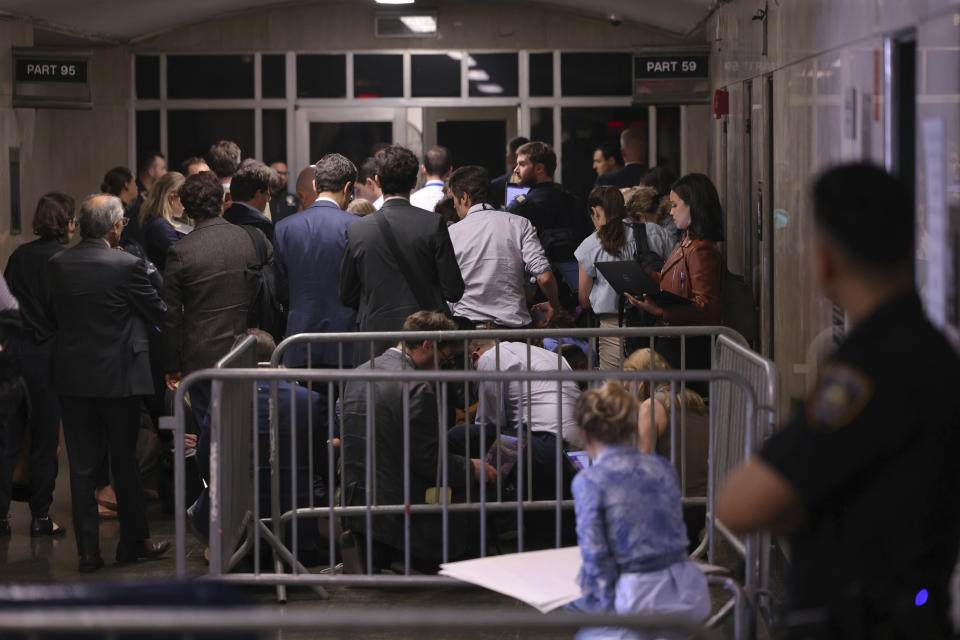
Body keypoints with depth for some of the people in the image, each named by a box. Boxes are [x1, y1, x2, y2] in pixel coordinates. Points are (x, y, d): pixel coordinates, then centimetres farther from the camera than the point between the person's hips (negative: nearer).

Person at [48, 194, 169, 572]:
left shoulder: (57, 264, -2)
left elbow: (55, 314, 8)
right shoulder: (127, 265, -15)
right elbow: (157, 314, -4)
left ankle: (88, 551, 8)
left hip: (71, 375, 3)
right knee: (124, 462, 10)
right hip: (117, 375, -3)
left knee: (81, 466, 7)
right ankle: (134, 542, 20)